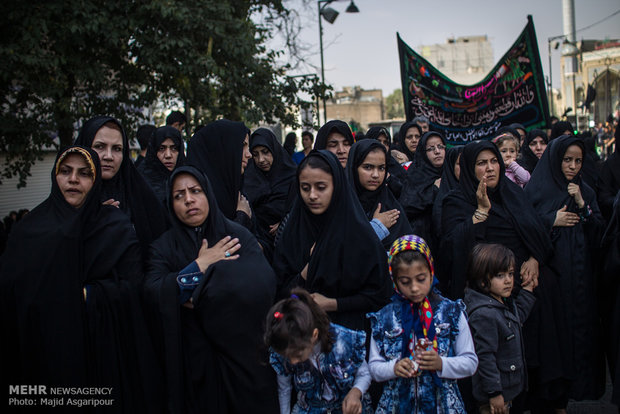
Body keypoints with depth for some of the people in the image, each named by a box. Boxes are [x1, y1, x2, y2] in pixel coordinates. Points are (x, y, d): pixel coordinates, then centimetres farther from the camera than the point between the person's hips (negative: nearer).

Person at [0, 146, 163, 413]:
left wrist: (84, 295, -16)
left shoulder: (117, 227, 1)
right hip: (45, 355, 1)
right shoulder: (28, 230, 5)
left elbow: (131, 287, -9)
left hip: (104, 350, -1)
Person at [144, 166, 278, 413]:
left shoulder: (237, 236, -3)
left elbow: (264, 283, -20)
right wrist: (200, 265, -15)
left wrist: (198, 293, -18)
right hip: (193, 360, 1)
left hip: (241, 353, -1)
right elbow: (152, 297, -15)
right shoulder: (164, 247, 2)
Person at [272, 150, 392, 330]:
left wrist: (331, 304, -9)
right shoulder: (291, 227, 2)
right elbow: (280, 288, 5)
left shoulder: (358, 233, -8)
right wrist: (304, 274, -13)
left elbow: (379, 294, -3)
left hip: (346, 328, -3)